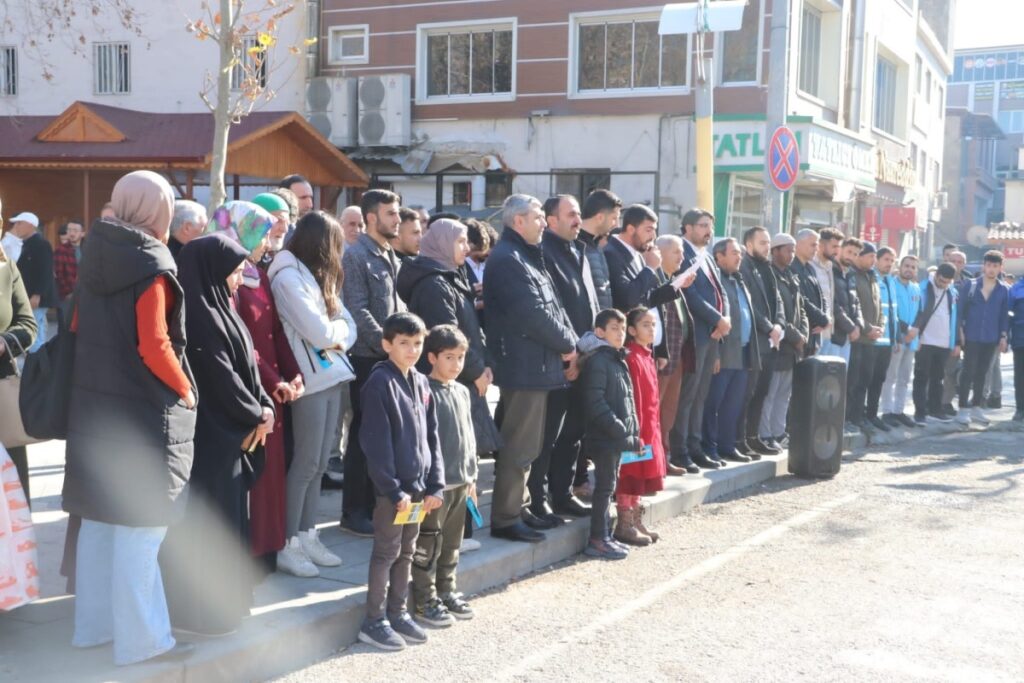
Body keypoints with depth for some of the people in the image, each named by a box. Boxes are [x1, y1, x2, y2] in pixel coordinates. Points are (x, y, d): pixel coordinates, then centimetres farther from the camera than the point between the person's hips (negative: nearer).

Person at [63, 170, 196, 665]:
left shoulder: (94, 257, 7)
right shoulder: (150, 263, -15)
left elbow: (79, 330, 13)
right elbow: (154, 347, -19)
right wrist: (185, 389, -5)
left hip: (93, 406, 8)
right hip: (143, 412, -8)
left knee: (100, 520, 15)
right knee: (139, 526, -1)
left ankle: (94, 623, 26)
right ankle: (140, 638, 6)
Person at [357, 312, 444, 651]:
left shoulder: (421, 383, 9)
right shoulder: (380, 383, -14)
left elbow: (431, 437, 11)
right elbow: (377, 443, -18)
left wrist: (435, 484, 4)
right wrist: (394, 489, -19)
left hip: (417, 484, 7)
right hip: (392, 487, -7)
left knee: (407, 551, 15)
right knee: (386, 552, 2)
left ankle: (398, 613, 27)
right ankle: (374, 621, 12)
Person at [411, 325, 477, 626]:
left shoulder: (462, 392, 11)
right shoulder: (427, 392, -14)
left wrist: (471, 475, 17)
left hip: (460, 482, 8)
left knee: (451, 544, 17)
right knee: (428, 545, 3)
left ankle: (447, 591, 29)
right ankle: (425, 601, 12)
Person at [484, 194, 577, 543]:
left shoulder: (527, 256, 19)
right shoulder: (507, 259, -14)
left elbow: (553, 306, 16)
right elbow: (532, 313, -21)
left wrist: (569, 345, 3)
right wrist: (568, 344, -9)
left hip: (535, 365, 10)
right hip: (524, 366, -10)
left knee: (526, 444, 17)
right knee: (519, 447, -5)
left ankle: (516, 507, 27)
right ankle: (505, 519, 3)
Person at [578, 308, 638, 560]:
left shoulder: (620, 361, 15)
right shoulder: (597, 361, -13)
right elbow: (595, 403, -19)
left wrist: (633, 432, 10)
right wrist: (620, 431, -19)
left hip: (619, 438, 9)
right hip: (604, 437, -9)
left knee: (608, 486, 13)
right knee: (605, 486, -3)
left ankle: (605, 535, 21)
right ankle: (597, 539, 4)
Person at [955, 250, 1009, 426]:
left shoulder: (1004, 290, 4)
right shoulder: (969, 285, -2)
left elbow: (1004, 315, 7)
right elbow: (960, 309, -1)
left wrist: (1004, 336, 2)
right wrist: (959, 331, -8)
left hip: (991, 339, 3)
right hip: (971, 336, -2)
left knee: (982, 373, 10)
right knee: (968, 371, -2)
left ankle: (976, 407, 19)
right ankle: (963, 408, 4)